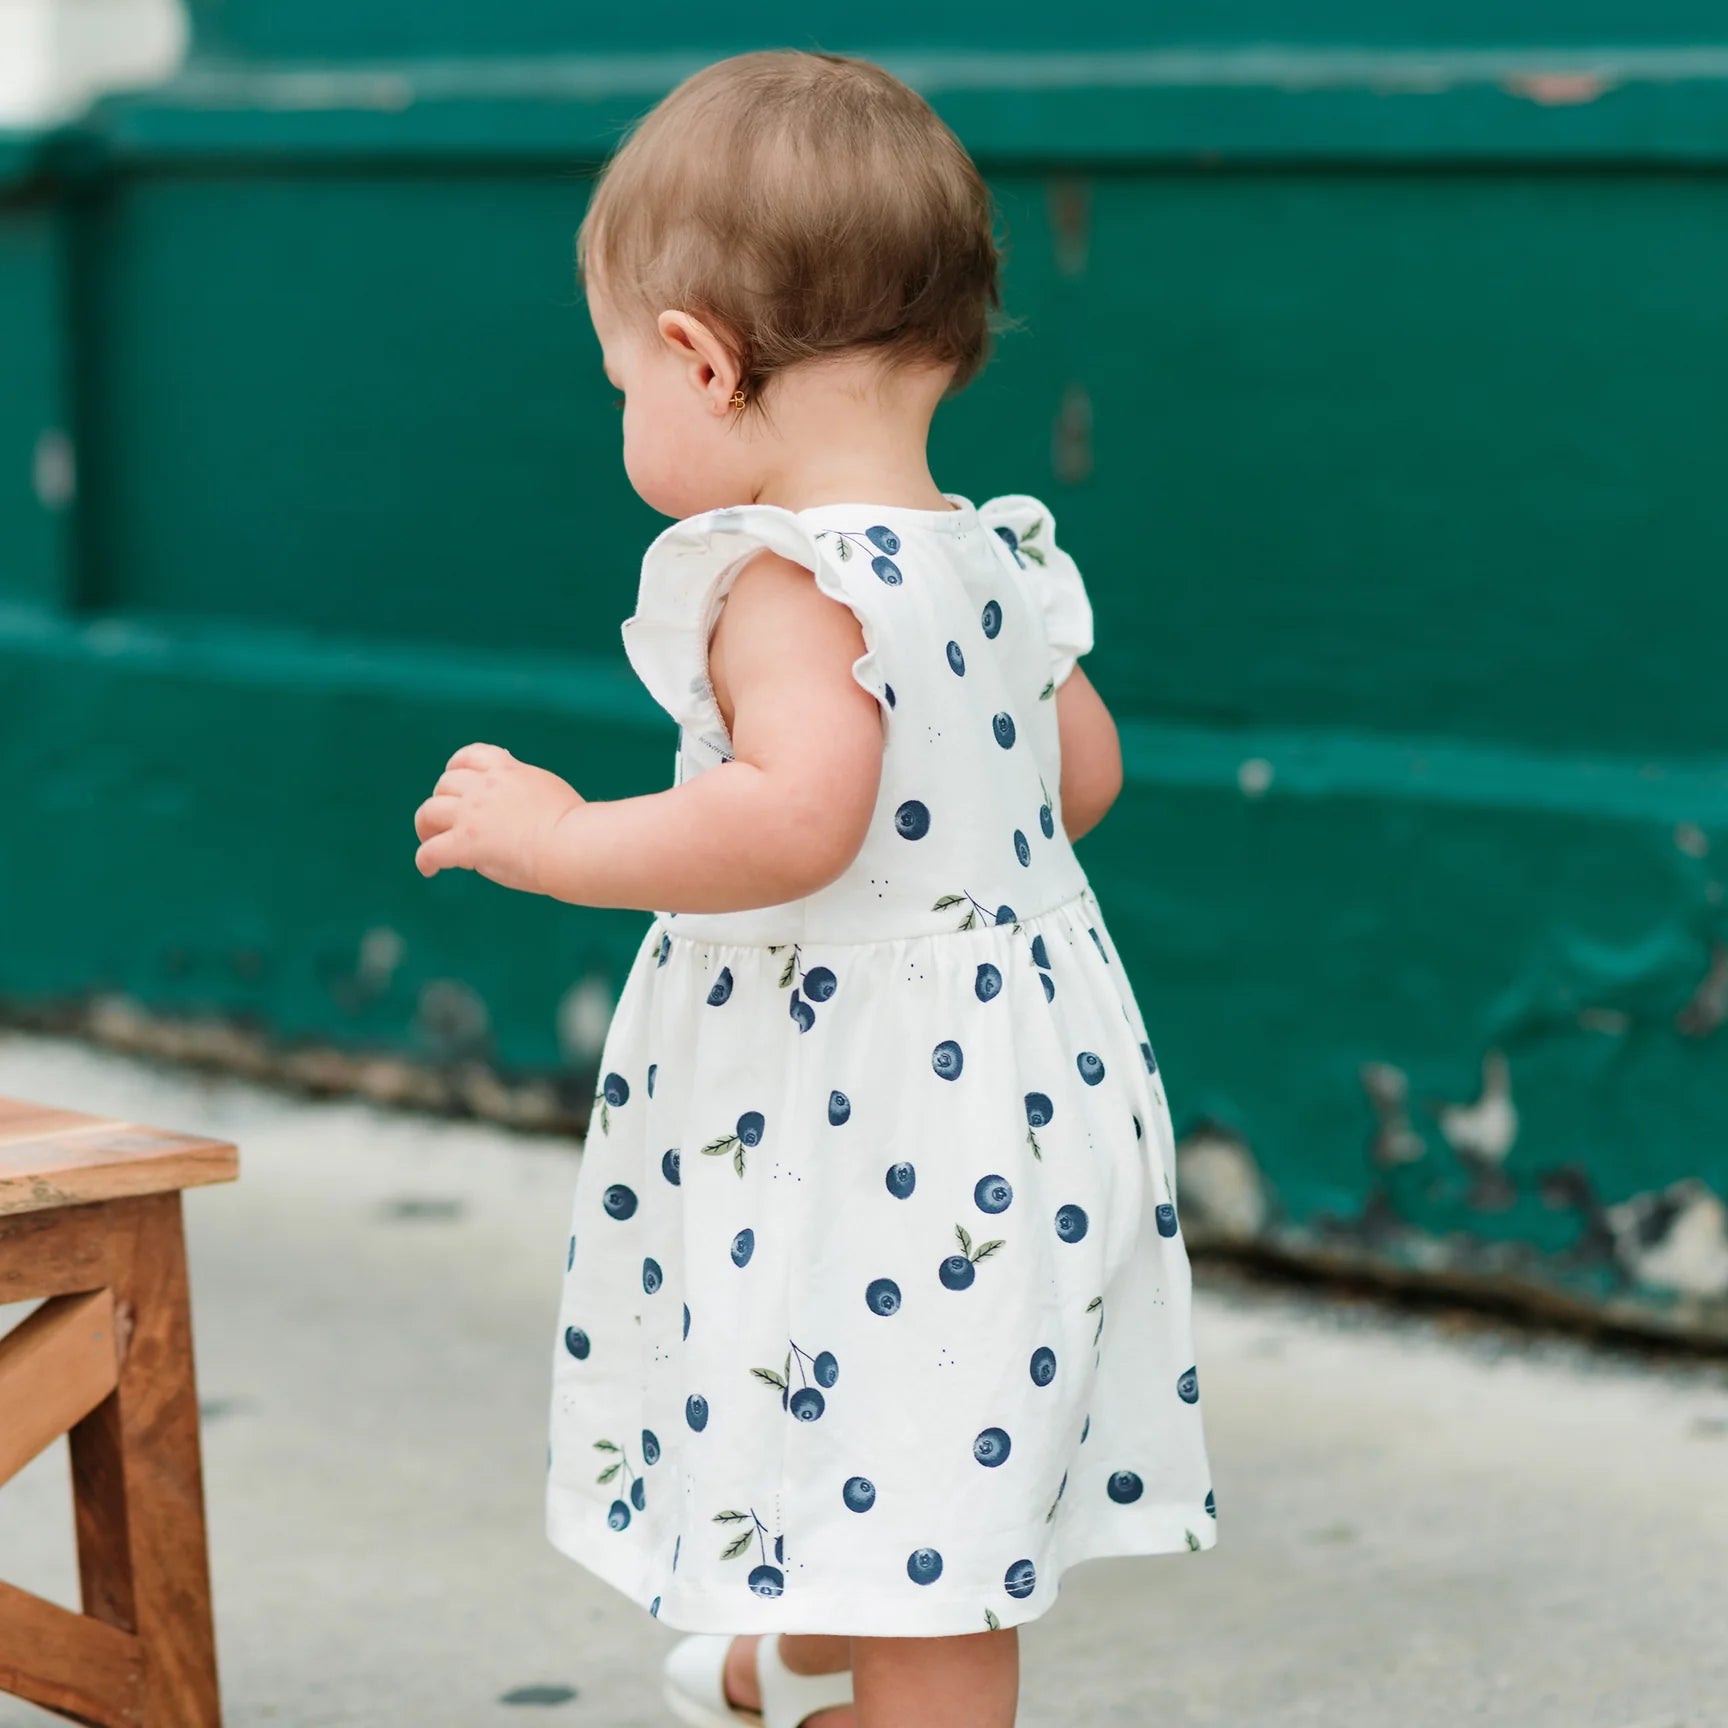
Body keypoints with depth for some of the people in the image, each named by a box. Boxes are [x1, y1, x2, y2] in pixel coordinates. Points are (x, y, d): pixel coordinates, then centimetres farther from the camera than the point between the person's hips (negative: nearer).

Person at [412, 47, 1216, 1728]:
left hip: (885, 1137, -10)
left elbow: (797, 819, -36)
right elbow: (1082, 774, 19)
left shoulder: (790, 585, -22)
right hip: (1019, 1080, 10)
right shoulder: (995, 565, 5)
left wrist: (553, 837, -24)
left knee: (912, 1558, -1)